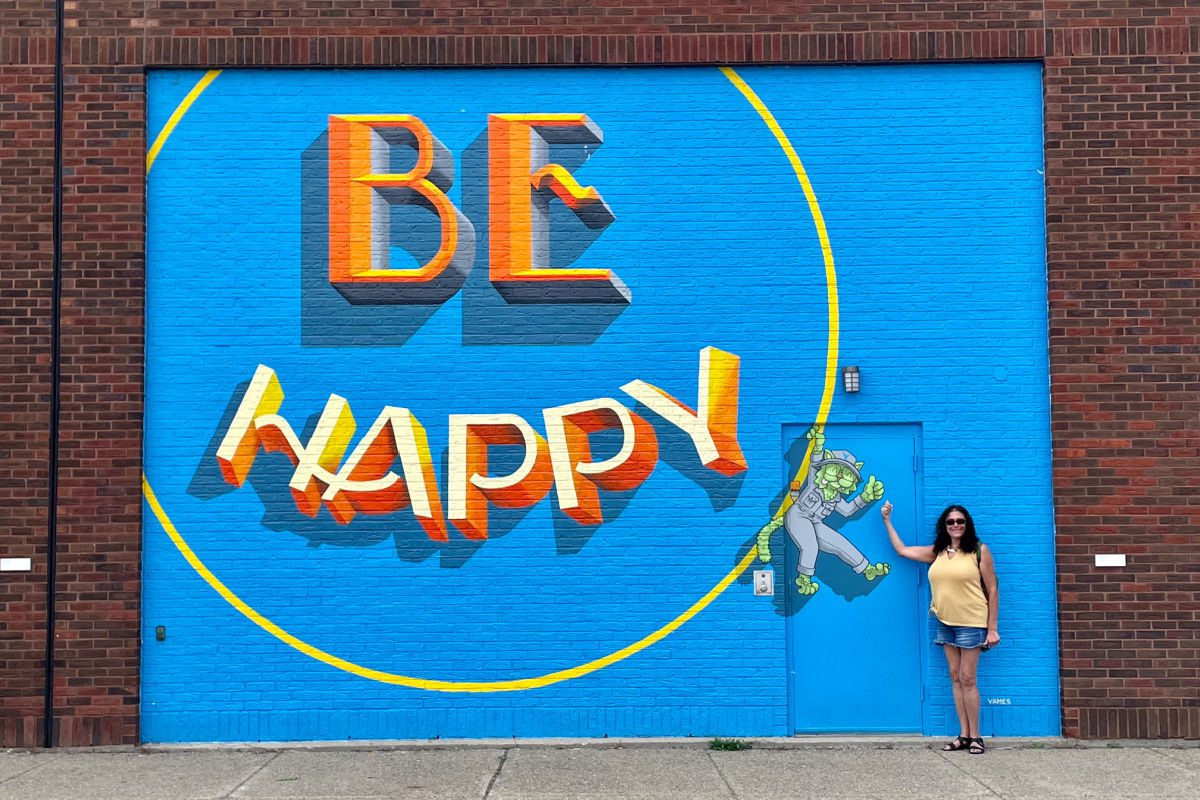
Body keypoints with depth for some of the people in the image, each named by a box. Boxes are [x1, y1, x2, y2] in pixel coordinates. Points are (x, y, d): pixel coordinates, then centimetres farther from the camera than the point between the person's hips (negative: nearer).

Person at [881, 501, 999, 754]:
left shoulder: (979, 550, -6)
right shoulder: (937, 552, 8)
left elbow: (992, 590, -5)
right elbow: (902, 550, 19)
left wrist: (992, 629, -9)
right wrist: (887, 521, 18)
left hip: (971, 623, -5)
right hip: (945, 623, 5)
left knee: (967, 679, -4)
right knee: (955, 678, 7)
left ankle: (975, 736, 4)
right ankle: (964, 735, 12)